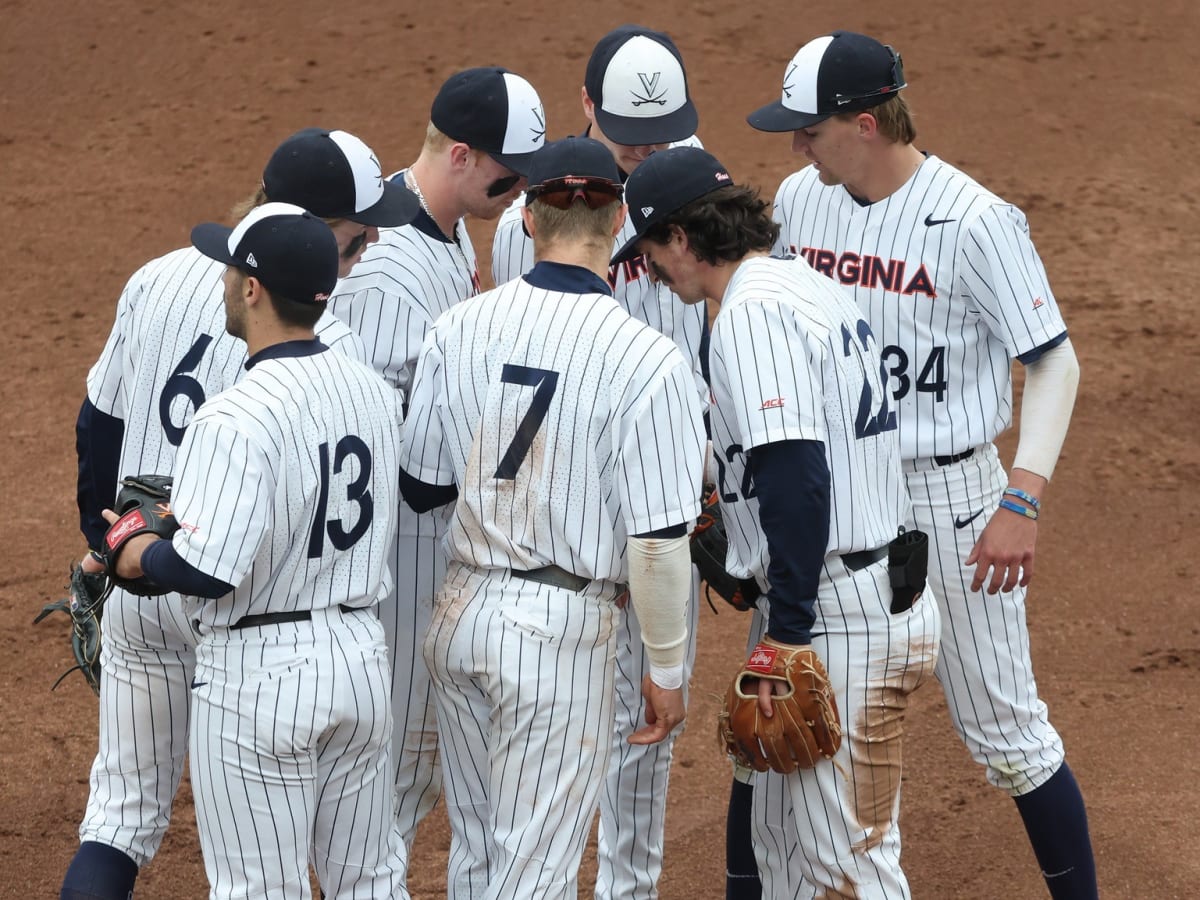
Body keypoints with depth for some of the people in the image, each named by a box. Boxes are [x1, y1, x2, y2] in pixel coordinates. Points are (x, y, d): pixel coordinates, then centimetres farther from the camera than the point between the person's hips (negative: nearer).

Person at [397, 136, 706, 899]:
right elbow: (658, 540, -15)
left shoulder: (461, 327, -2)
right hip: (562, 630, -5)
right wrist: (666, 670, -4)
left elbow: (420, 486, 5)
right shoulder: (646, 360, -15)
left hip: (461, 611, 5)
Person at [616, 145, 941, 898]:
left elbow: (797, 474, -25)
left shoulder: (755, 312, -16)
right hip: (881, 595, 11)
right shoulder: (809, 288, 16)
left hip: (839, 619, -11)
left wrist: (788, 631, -24)